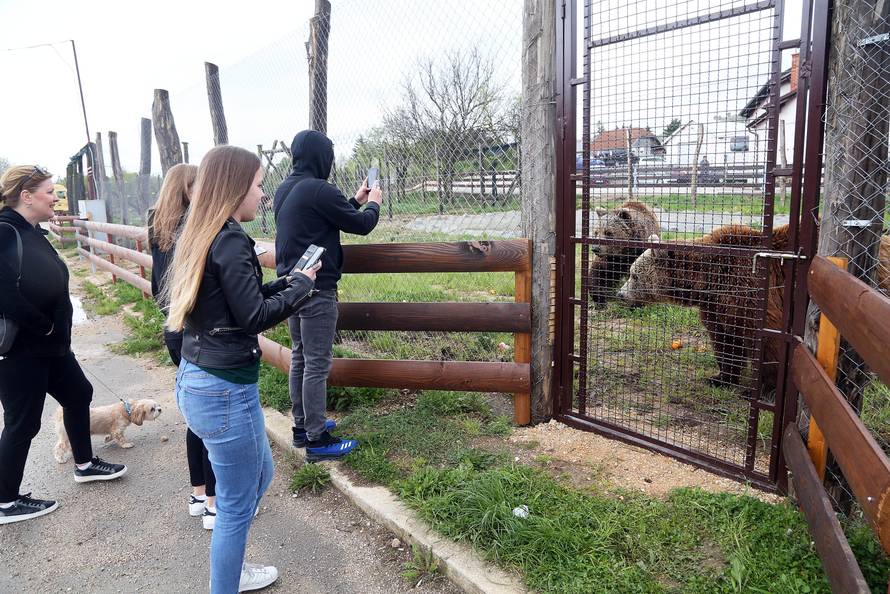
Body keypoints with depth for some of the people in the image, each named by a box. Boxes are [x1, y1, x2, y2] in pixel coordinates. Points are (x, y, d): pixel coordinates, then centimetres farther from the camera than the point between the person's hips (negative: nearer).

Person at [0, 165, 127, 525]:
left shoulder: (32, 232, 6)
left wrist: (56, 329, 2)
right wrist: (45, 327, -19)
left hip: (49, 343, 9)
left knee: (78, 394, 21)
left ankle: (84, 465, 40)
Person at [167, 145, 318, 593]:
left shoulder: (202, 236, 8)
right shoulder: (231, 242, -19)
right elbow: (253, 317, -19)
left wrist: (286, 282, 8)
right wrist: (301, 285, -6)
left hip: (194, 380, 10)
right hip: (225, 391, -10)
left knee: (260, 474, 26)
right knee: (237, 504, 8)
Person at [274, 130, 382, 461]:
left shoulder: (284, 190, 10)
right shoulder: (318, 190, -18)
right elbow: (361, 224, -10)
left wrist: (355, 201, 20)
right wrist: (373, 204, 10)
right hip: (317, 290, -9)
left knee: (300, 358, 16)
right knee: (317, 365, -2)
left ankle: (302, 426, 27)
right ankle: (317, 440, 6)